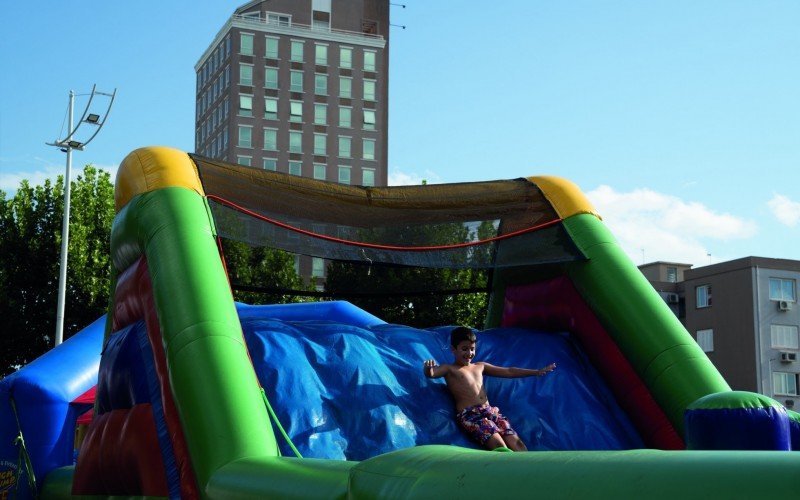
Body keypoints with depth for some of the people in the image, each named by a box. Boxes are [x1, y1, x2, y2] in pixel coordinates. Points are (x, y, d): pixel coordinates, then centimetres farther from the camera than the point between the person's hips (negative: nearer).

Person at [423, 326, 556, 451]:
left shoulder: (480, 366, 28)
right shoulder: (449, 369, 11)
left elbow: (508, 372, 29)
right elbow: (431, 374, -9)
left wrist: (536, 372, 25)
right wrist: (428, 368, -35)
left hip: (491, 411, 6)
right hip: (470, 415, -6)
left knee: (517, 443, -17)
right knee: (499, 445, -29)